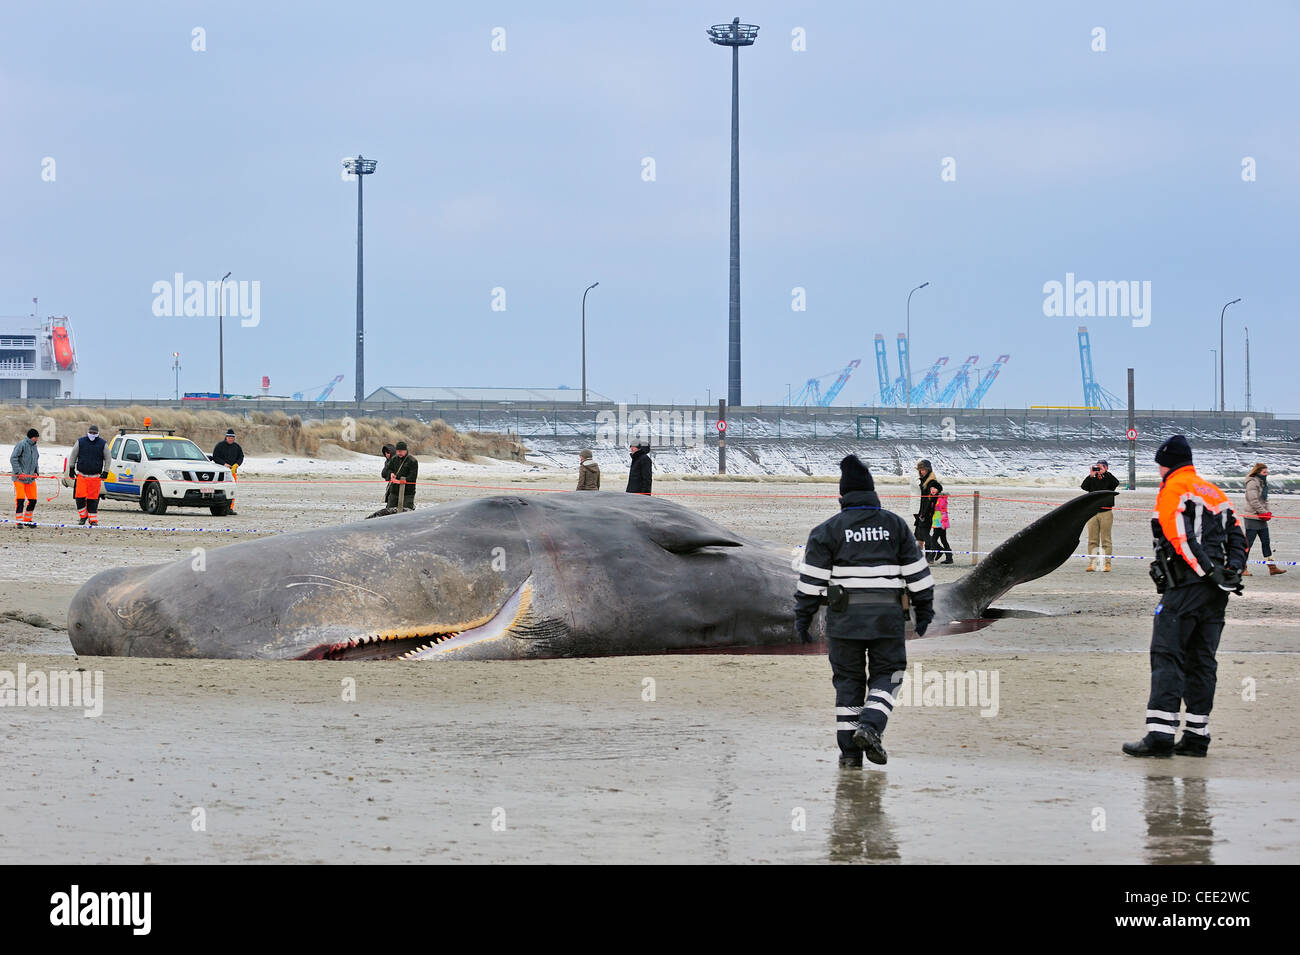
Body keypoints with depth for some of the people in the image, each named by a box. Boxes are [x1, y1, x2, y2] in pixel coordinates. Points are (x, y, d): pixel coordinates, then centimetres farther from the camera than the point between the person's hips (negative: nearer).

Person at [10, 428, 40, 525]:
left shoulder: (34, 446, 13)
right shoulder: (21, 445, -10)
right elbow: (13, 459, -13)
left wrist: (36, 472, 8)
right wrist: (19, 472, -18)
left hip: (30, 478, 7)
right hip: (19, 477, -7)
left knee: (33, 499, 4)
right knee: (20, 499, -12)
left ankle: (28, 519, 18)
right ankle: (19, 521, -6)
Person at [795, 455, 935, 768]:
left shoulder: (829, 530, 0)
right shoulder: (895, 525, 5)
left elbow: (811, 579, -3)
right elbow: (917, 572, 6)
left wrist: (802, 618, 3)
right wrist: (925, 610, 14)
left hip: (844, 616, 0)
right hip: (887, 618, 0)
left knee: (848, 681, 7)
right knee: (885, 676, 11)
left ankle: (849, 750, 4)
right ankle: (870, 725, -14)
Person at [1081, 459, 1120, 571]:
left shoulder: (1108, 480, 4)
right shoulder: (1093, 480, 11)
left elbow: (1116, 483, -16)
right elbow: (1083, 486, -3)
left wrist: (1104, 473, -13)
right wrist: (1091, 475, -12)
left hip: (1106, 513, -3)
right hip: (1092, 513, 3)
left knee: (1106, 540, -2)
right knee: (1092, 540, 3)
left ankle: (1107, 564, -2)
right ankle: (1091, 563, 5)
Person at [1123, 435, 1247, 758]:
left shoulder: (1172, 490, -2)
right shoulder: (1215, 493, 22)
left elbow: (1181, 537, -16)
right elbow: (1238, 536, 16)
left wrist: (1208, 572, -18)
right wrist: (1232, 571, 4)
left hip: (1186, 586, -8)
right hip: (1216, 590, 8)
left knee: (1167, 657, -9)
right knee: (1202, 661, 11)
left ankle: (1160, 733, -17)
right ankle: (1197, 735, 10)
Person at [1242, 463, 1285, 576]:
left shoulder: (1263, 483, 15)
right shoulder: (1252, 483, -14)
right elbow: (1253, 501, -20)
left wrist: (1267, 512, 4)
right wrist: (1264, 513, -16)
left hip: (1262, 517, 9)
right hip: (1252, 517, -9)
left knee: (1266, 542, 9)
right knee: (1248, 543, -4)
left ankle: (1272, 568, 11)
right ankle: (1242, 568, 2)